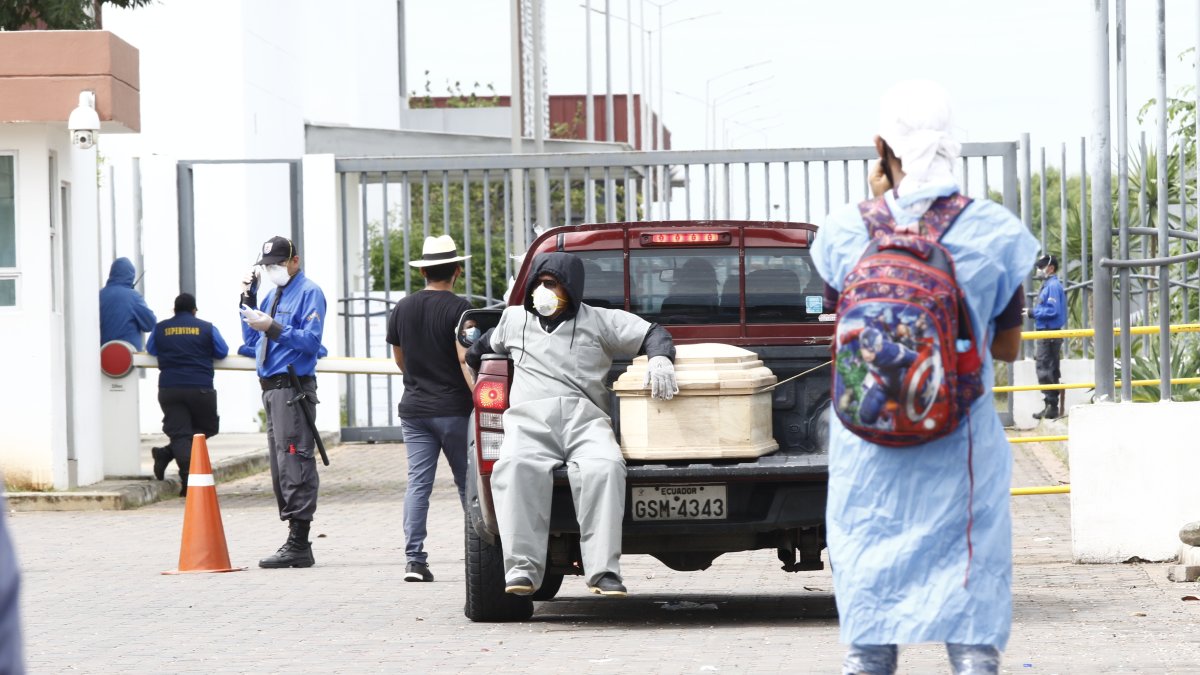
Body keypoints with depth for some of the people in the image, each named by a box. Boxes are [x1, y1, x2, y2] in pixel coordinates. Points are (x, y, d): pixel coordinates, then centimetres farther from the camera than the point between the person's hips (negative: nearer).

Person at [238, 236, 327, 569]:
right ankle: (296, 541, 14)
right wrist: (247, 298, 12)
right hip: (272, 389, 9)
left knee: (294, 464, -12)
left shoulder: (308, 293, -5)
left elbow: (311, 341, -16)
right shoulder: (272, 296, 21)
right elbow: (251, 342, 20)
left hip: (293, 388, -9)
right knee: (281, 467, 10)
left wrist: (273, 328, -25)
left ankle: (298, 544, -14)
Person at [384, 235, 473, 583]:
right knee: (467, 481, 8)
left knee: (417, 483, 1)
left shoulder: (402, 308, 7)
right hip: (453, 409, -4)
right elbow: (466, 359, -18)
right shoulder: (458, 308, -10)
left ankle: (414, 558, -7)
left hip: (414, 408, 4)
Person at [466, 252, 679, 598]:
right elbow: (484, 347, 51)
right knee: (517, 468, -36)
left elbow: (652, 333, 16)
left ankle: (603, 570, -39)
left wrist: (660, 357, -2)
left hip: (585, 418, -1)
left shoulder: (599, 322, 20)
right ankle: (522, 567, -41)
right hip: (530, 419, 1)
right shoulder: (515, 319, 30)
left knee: (603, 468, -36)